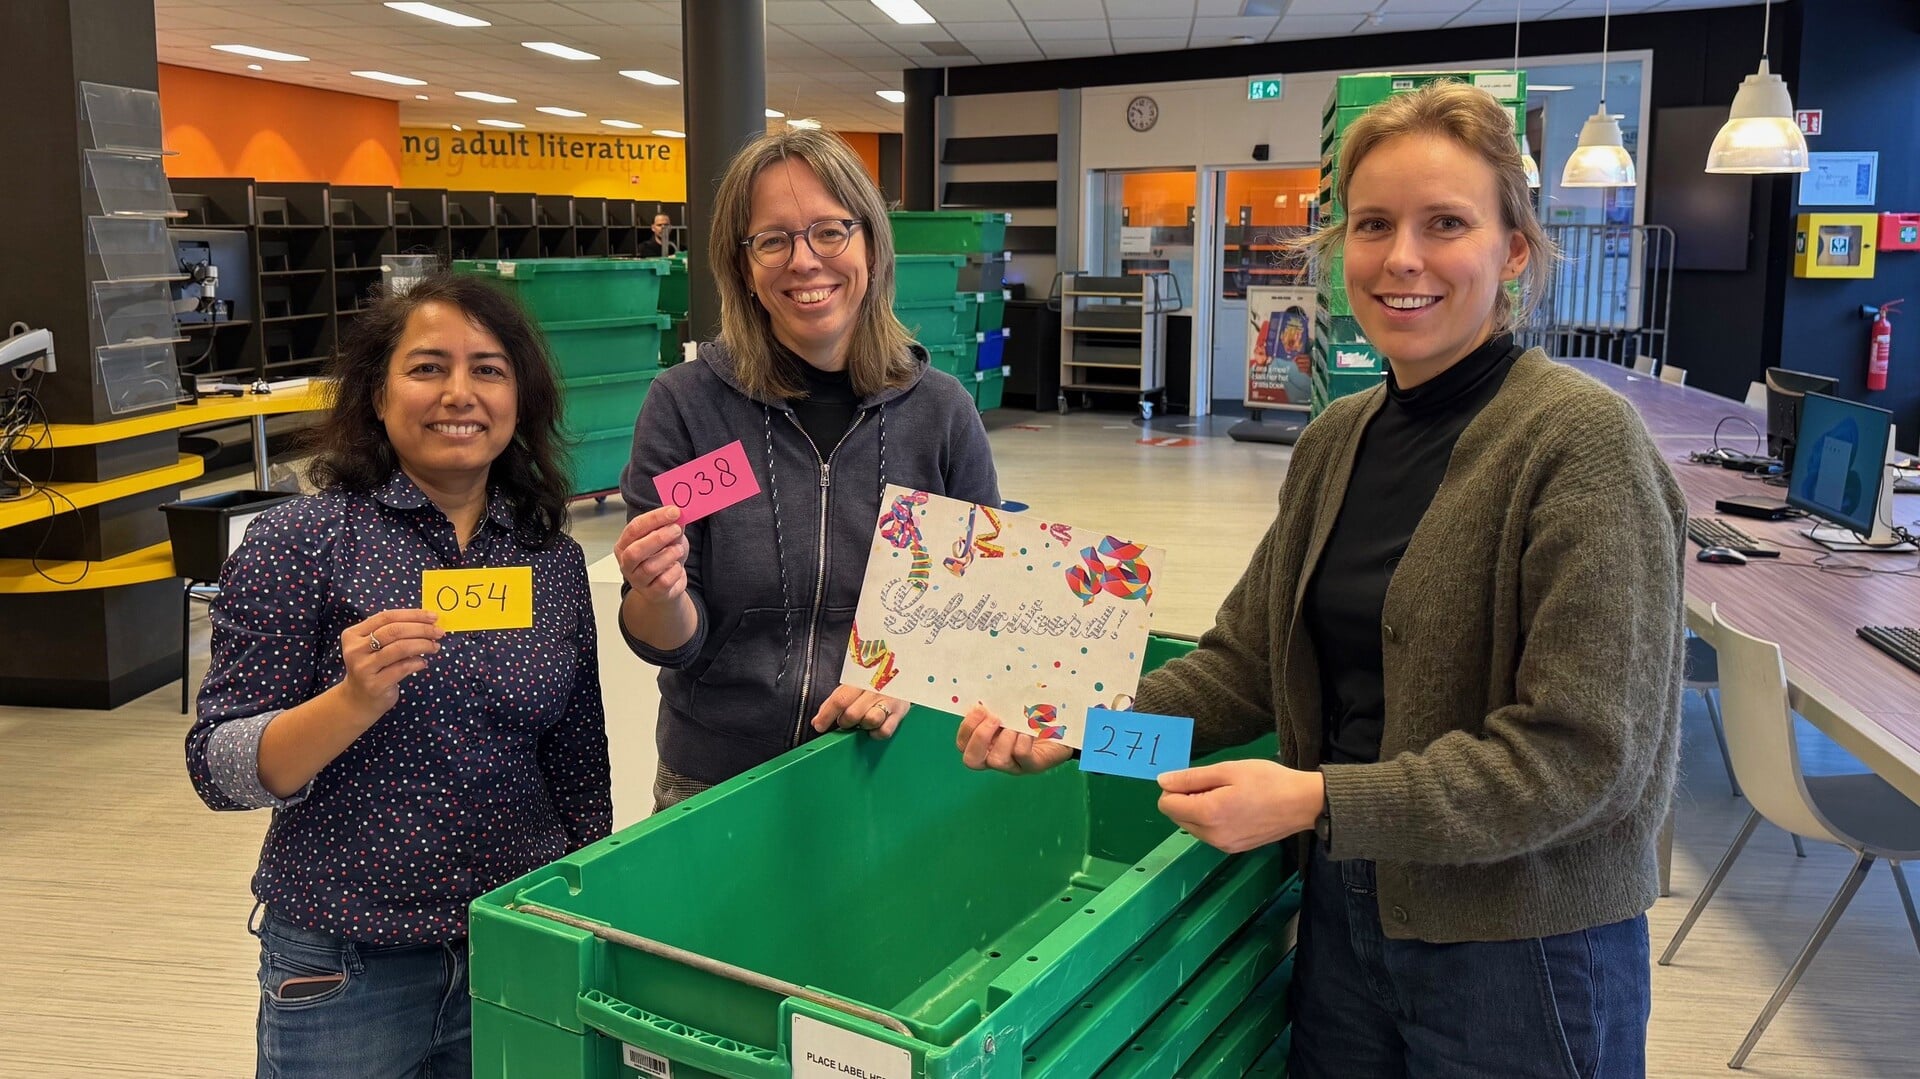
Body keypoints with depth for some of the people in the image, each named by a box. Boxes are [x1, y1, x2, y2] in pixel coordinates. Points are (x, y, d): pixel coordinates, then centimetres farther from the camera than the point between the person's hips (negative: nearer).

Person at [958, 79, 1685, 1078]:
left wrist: (1317, 801, -25)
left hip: (1525, 948, -6)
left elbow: (1584, 751, -20)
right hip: (1345, 911, 6)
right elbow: (1247, 657, 5)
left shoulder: (1579, 441, -17)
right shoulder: (1336, 442, 4)